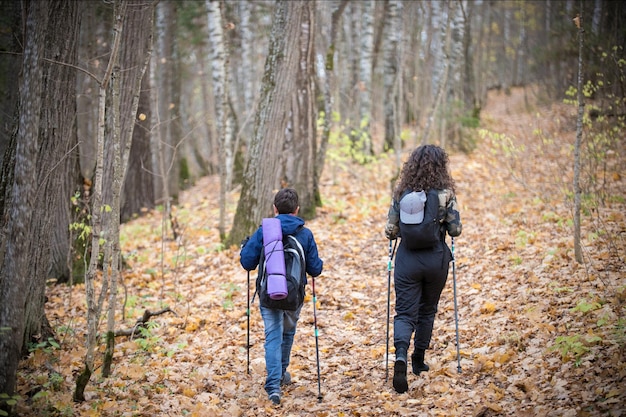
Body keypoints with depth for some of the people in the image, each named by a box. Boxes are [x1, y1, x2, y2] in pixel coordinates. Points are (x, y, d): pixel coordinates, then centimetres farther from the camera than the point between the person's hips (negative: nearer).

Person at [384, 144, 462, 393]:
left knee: (405, 313, 2)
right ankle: (418, 360, 29)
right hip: (436, 259, 0)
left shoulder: (402, 193, -4)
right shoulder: (445, 193, -9)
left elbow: (390, 231, -2)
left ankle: (401, 354, -24)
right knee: (427, 311, 19)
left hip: (407, 259, 0)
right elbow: (455, 230, -7)